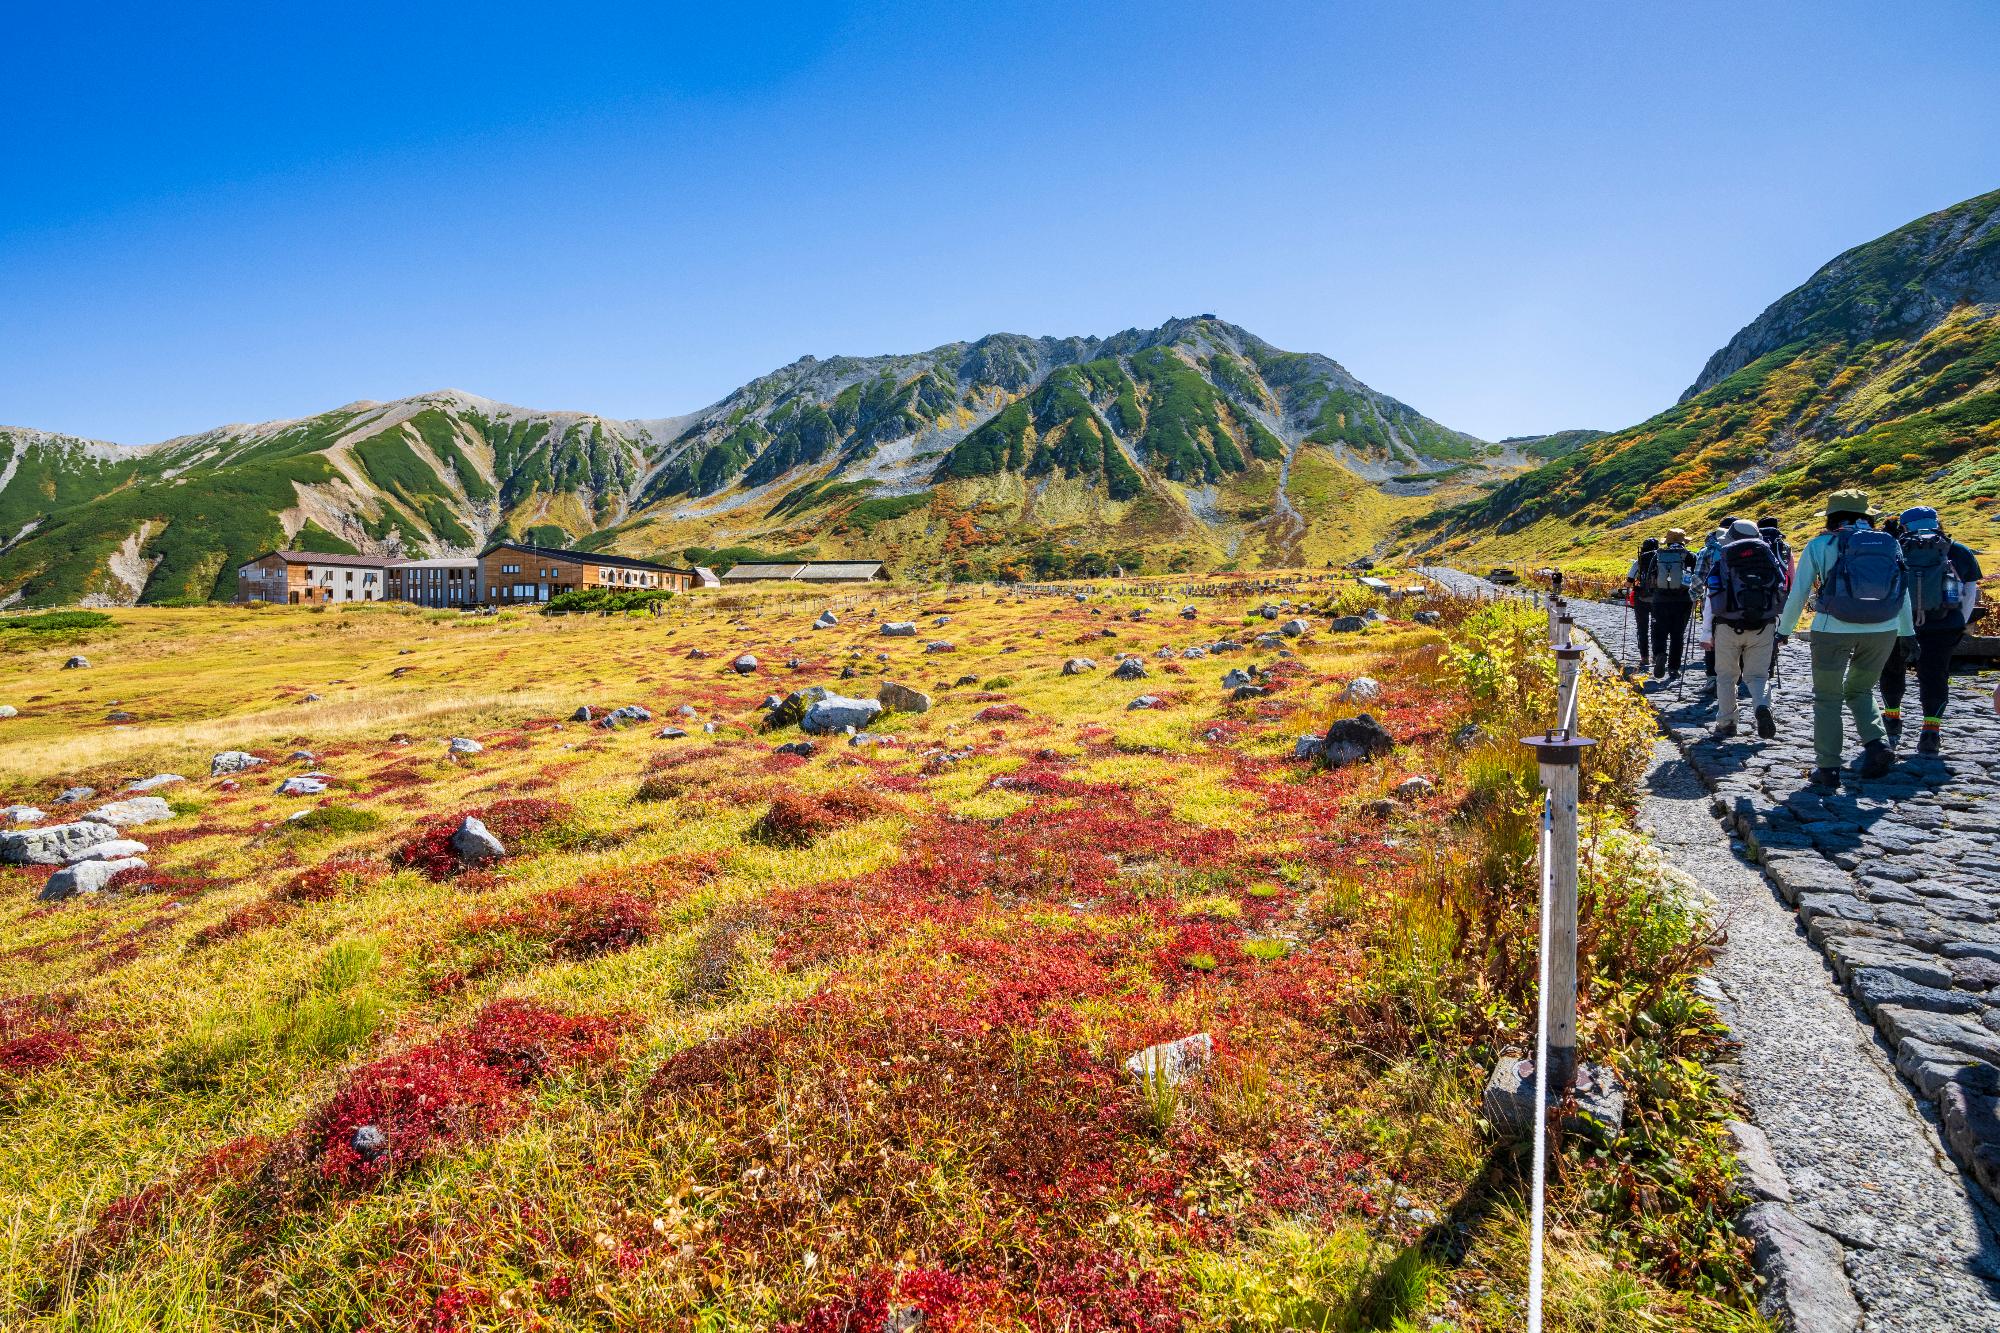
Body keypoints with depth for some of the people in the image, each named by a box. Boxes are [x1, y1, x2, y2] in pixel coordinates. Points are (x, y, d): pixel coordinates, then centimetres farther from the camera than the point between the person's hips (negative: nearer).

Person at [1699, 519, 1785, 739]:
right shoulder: (1769, 557, 8)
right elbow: (1781, 593, 3)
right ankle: (1762, 706, -17)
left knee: (1726, 676, 12)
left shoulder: (1721, 560, 3)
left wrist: (1706, 634, 3)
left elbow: (1711, 598, -1)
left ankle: (1726, 724, 13)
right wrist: (1779, 629, 10)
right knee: (1757, 674, 11)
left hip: (1728, 627, -1)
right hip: (1763, 627, 1)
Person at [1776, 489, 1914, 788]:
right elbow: (1904, 593, 13)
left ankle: (1828, 767, 7)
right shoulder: (1889, 543, 10)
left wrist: (1785, 629, 12)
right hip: (1884, 630, 3)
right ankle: (1875, 744, 1)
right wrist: (1907, 634, 20)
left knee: (1827, 698, 8)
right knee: (1860, 690, 23)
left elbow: (1798, 593, 1)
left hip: (1834, 629, -3)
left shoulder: (1820, 545, 0)